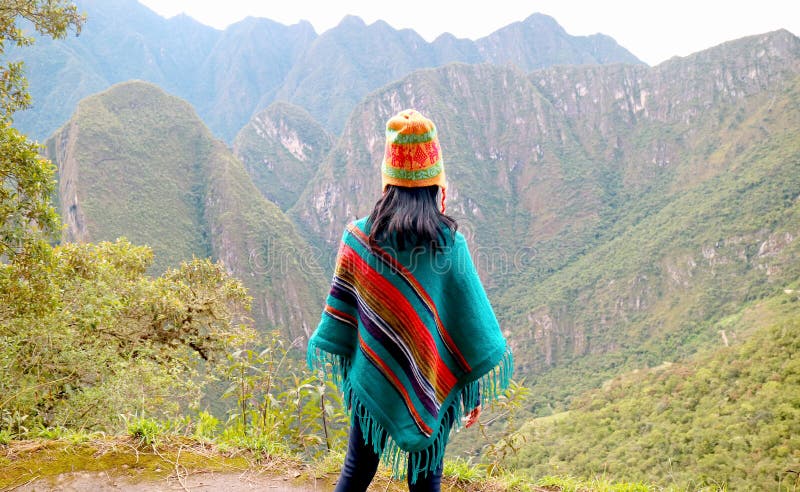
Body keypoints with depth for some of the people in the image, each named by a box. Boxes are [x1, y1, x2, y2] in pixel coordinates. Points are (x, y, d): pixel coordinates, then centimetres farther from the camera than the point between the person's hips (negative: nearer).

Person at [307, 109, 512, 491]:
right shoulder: (448, 241, -12)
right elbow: (469, 318, -7)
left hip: (372, 377, 2)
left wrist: (341, 364, 16)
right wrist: (474, 391, 3)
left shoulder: (359, 235, -7)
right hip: (432, 384, -1)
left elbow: (341, 306, 1)